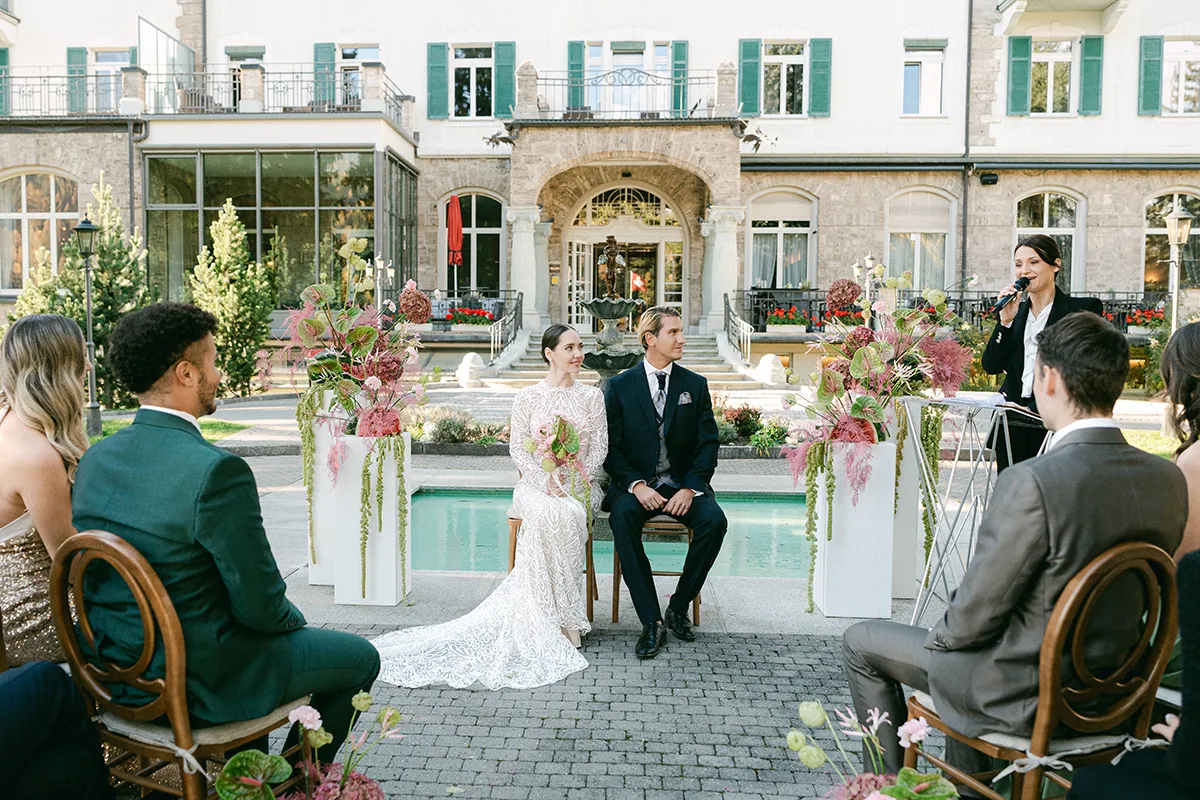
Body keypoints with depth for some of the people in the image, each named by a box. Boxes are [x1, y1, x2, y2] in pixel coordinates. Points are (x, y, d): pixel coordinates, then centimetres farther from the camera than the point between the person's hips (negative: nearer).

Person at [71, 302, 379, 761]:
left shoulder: (95, 459, -2)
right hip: (196, 686, -8)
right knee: (360, 658, 11)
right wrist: (292, 618, 2)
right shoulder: (216, 471, -27)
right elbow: (260, 605, -22)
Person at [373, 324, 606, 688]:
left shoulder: (592, 396, 10)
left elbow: (599, 447, 5)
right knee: (551, 515, -37)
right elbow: (518, 447, 1)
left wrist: (574, 481, -11)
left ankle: (560, 616, -25)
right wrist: (545, 480, -14)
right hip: (535, 484, -1)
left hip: (580, 484, 1)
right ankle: (565, 620, -30)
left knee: (569, 516, -35)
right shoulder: (528, 397, 6)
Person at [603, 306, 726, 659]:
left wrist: (690, 488, -12)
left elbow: (708, 443, 3)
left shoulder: (695, 385, 7)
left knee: (714, 520, -27)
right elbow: (611, 447, 0)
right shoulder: (619, 386, 2)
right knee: (622, 517, -33)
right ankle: (652, 622, -26)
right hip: (636, 484, -1)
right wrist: (636, 485, -16)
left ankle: (678, 607, -6)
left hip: (684, 484, 2)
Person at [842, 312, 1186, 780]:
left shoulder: (1031, 483, -30)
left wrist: (944, 634, 1)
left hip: (1026, 696, -7)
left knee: (861, 643, 12)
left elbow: (975, 615, -22)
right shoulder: (1169, 480, -7)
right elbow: (1136, 600, 7)